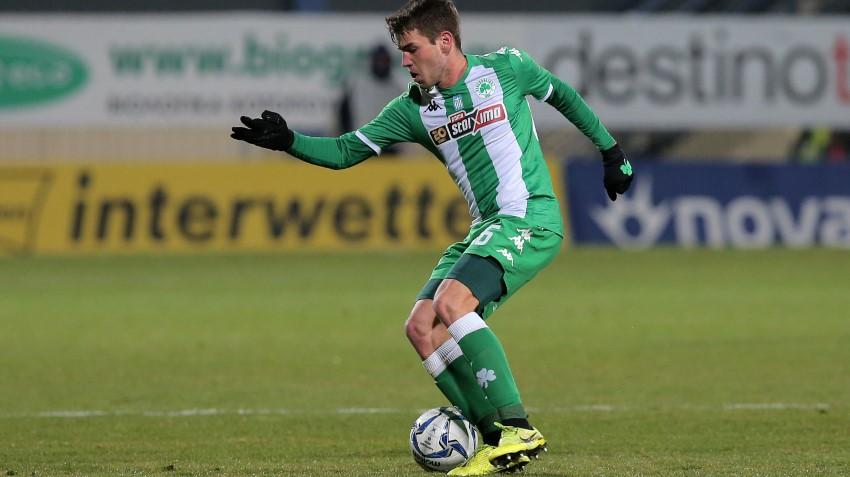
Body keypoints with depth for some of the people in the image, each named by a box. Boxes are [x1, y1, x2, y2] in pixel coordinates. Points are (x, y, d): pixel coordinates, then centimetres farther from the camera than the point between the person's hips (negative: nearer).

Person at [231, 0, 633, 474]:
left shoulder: (505, 69, -3)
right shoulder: (414, 109, 9)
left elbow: (563, 95, 13)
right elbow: (346, 151, 9)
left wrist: (610, 149, 20)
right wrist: (288, 141, -7)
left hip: (531, 218, -7)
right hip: (486, 227, 7)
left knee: (450, 303, -27)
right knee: (422, 327, -7)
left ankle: (519, 430, -25)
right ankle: (498, 437, -3)